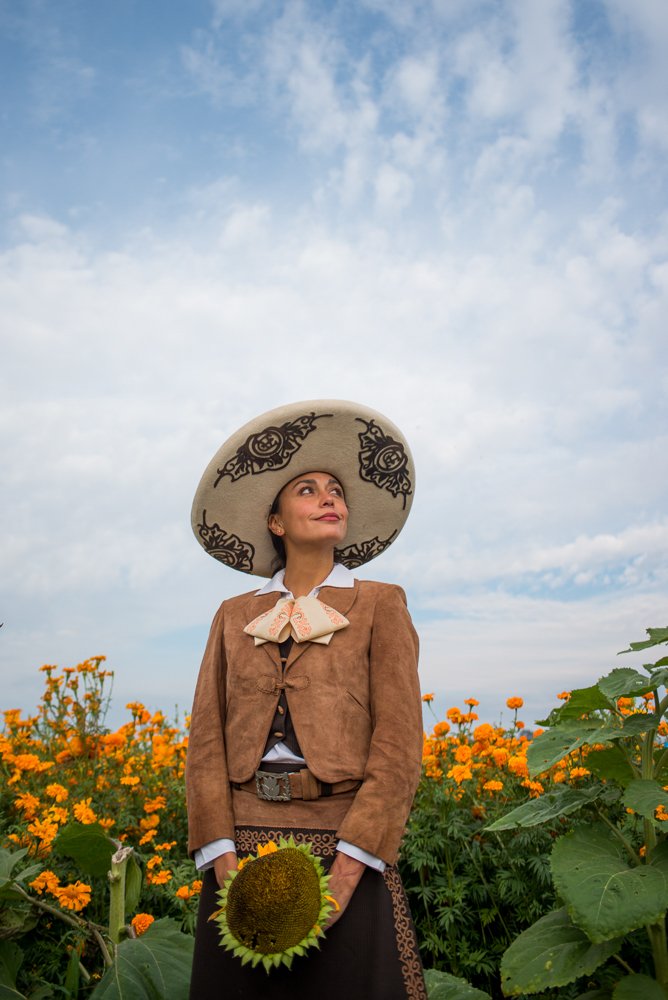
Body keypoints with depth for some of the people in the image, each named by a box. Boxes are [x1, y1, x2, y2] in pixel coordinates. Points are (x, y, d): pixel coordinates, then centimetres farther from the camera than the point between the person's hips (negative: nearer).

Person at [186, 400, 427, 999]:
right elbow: (207, 741, 4)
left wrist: (346, 870, -14)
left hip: (344, 845, -2)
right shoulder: (234, 617, 11)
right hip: (242, 843, 3)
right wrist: (225, 859, -8)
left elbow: (398, 745, -5)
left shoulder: (380, 605, 3)